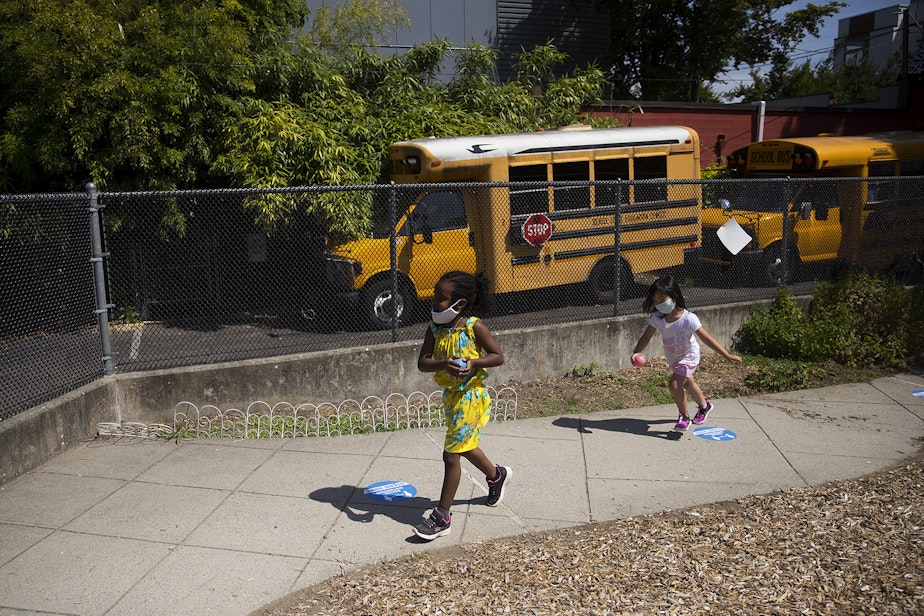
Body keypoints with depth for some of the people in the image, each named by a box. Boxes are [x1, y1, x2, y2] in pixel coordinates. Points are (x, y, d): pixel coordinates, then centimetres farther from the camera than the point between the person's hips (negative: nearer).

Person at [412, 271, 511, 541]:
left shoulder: (474, 327, -16)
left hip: (470, 396, -7)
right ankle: (496, 475, 53)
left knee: (451, 454, -5)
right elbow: (422, 363, -10)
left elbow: (498, 356, -11)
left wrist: (473, 362, -27)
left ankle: (442, 517, 5)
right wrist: (444, 364, -30)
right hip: (450, 395, 7)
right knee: (465, 447, 24)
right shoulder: (435, 329, -3)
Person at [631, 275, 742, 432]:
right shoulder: (657, 317, -20)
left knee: (674, 384, -20)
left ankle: (684, 417, 3)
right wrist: (636, 352, -31)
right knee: (687, 383, 25)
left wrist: (727, 355, -33)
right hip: (672, 357, 6)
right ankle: (704, 406, 54)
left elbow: (706, 338, -31)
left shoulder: (688, 318, -33)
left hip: (688, 356, -6)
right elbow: (646, 336, -14)